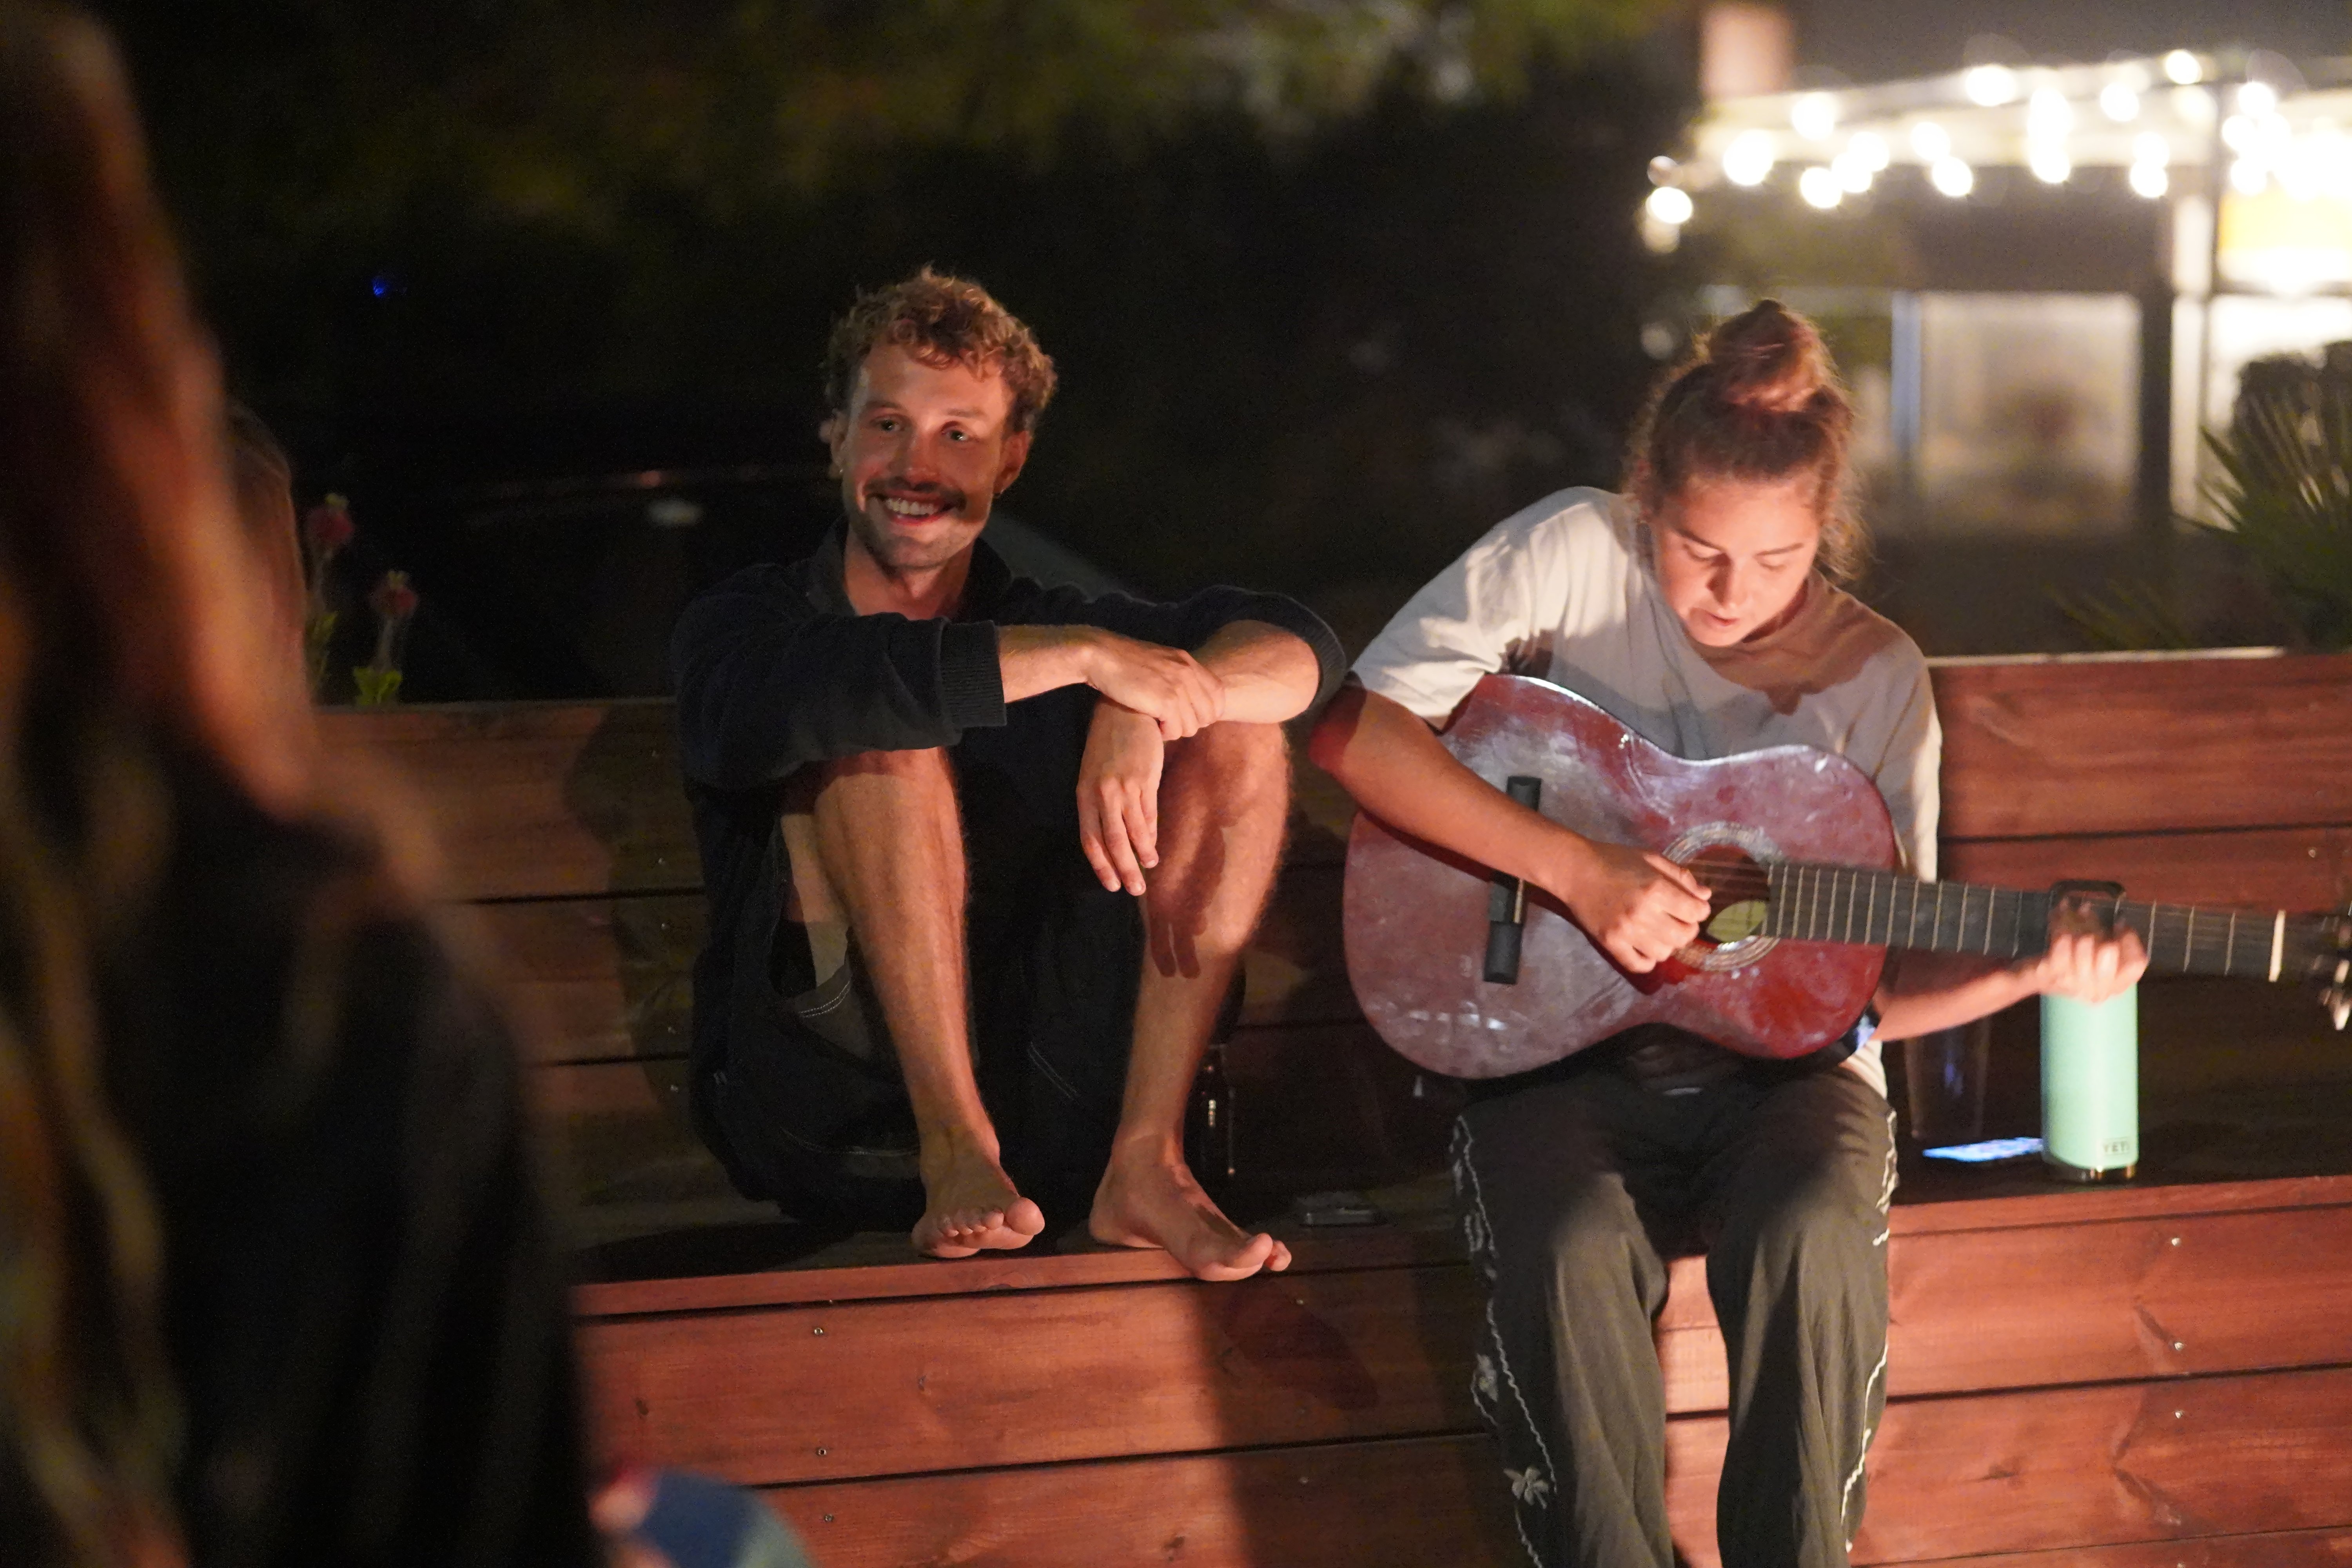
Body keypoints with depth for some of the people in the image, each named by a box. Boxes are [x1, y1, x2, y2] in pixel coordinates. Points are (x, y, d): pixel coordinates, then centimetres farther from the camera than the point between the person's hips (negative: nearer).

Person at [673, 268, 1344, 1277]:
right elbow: (767, 709, -21)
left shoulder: (1046, 625, 16)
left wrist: (1142, 712, -20)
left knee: (1238, 735, -7)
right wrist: (1081, 657, -23)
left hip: (1045, 1110, 3)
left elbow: (1298, 647, 2)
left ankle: (1144, 1168, -19)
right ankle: (956, 1153, -27)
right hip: (826, 1110, -3)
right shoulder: (745, 623, 5)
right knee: (881, 736, -21)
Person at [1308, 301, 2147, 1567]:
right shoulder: (1578, 553, -5)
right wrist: (1574, 867, -22)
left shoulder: (1877, 679, 1)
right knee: (1570, 1250, -34)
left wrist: (2031, 972, -17)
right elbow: (1353, 729, -15)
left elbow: (1881, 982, 4)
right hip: (1566, 1044, -1)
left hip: (1780, 1060, 1)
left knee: (1816, 1233, -33)